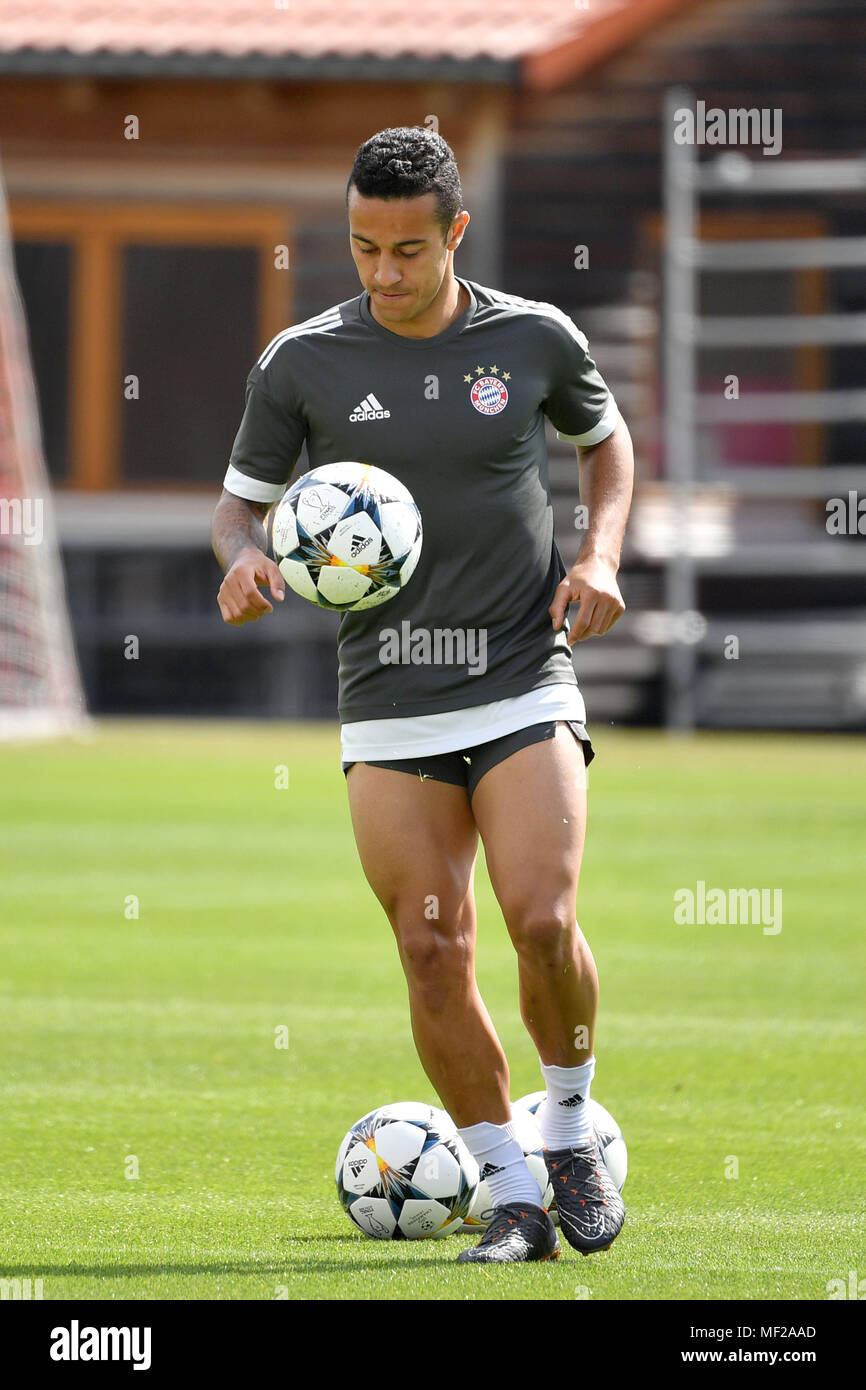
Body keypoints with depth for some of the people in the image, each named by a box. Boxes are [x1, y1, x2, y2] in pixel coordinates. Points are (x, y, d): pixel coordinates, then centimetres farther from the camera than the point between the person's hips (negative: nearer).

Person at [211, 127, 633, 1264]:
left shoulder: (536, 339, 0)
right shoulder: (302, 363, -1)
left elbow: (605, 436, 19)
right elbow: (241, 499, 9)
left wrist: (602, 553, 2)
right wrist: (246, 558, -14)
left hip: (525, 682, -1)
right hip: (389, 710, 1)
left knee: (543, 922, -16)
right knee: (433, 952, -4)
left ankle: (572, 1129, 11)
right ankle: (512, 1196, 7)